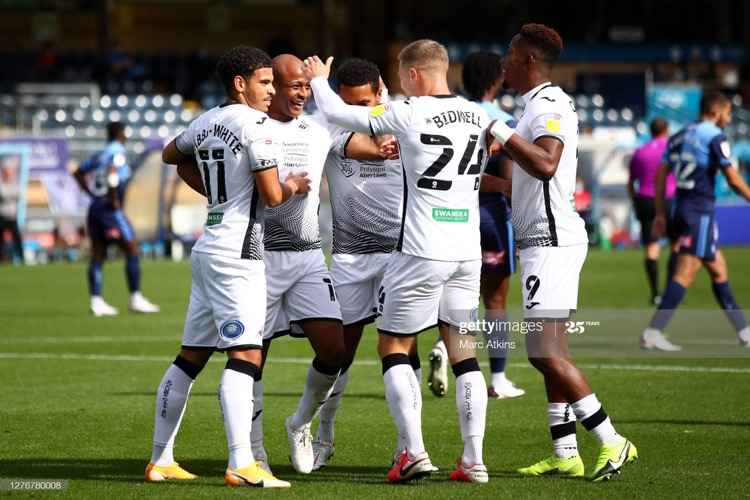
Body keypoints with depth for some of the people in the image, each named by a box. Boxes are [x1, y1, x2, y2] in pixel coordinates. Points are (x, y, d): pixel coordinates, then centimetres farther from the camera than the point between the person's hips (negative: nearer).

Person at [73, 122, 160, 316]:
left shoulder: (99, 155, 16)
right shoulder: (119, 152, -7)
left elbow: (79, 173, 23)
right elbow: (111, 173, -24)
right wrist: (114, 200, -17)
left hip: (95, 207, 8)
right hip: (110, 210, -8)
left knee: (98, 256, 6)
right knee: (132, 249, -2)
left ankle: (96, 301, 2)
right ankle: (136, 299, -3)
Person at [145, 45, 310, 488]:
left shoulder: (206, 123, 13)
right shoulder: (256, 125, -12)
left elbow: (172, 155, 34)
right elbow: (271, 196, -13)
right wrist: (293, 185, 8)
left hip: (209, 248, 9)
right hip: (237, 252, -9)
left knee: (191, 357, 14)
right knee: (245, 356, -15)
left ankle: (161, 459, 20)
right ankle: (242, 464, -24)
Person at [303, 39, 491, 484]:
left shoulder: (409, 114, -10)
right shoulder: (478, 116, 7)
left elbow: (337, 113, -1)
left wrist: (318, 80, 19)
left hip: (422, 252, -5)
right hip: (468, 252, 5)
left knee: (394, 347, 7)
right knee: (463, 352, 10)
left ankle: (415, 451, -5)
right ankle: (474, 460, 5)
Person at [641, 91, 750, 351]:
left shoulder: (678, 137, 15)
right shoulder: (715, 137, -7)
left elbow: (660, 175, 13)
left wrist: (660, 213, 16)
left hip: (680, 209, 9)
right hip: (700, 212, -9)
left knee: (718, 269, 15)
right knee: (685, 273, -12)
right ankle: (653, 332, -19)